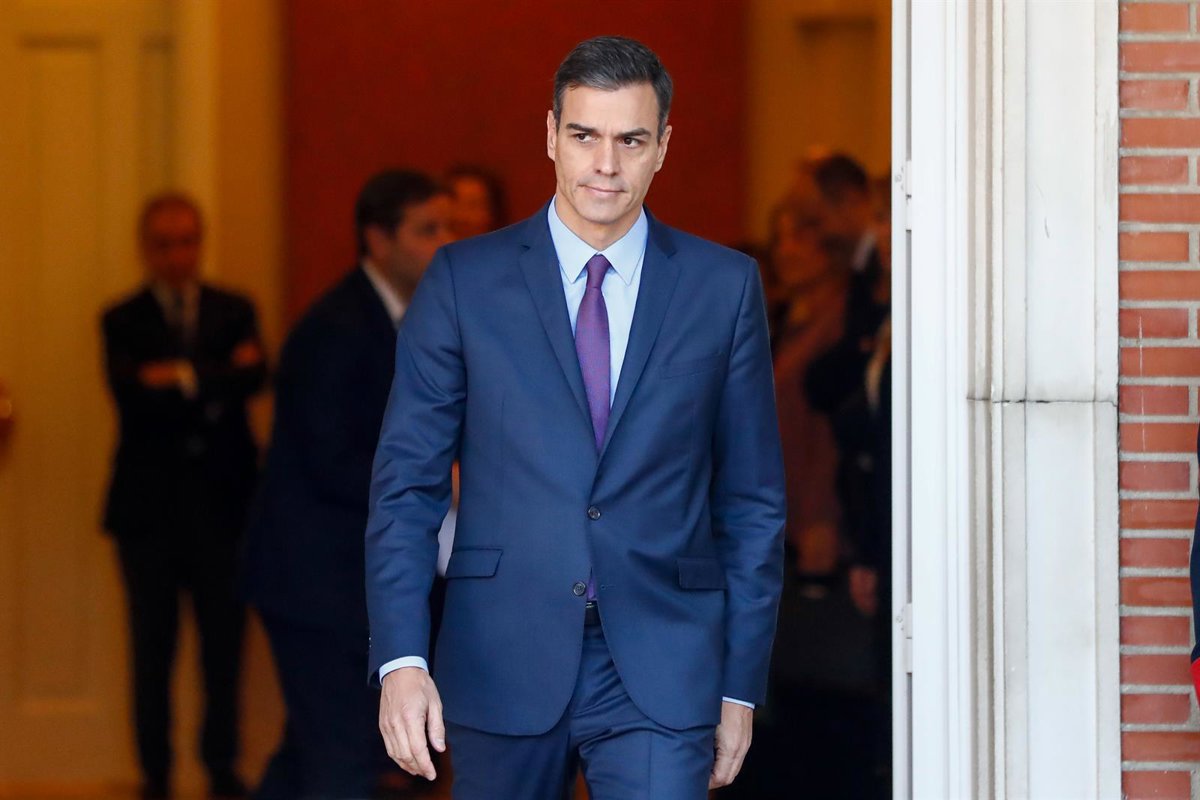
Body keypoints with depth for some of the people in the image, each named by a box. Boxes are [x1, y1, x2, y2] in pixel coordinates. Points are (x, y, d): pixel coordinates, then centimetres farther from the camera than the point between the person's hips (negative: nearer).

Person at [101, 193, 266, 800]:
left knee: (224, 642, 4)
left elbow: (254, 378, -10)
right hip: (150, 501, -1)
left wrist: (183, 379, -18)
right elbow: (133, 400, -13)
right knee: (153, 647, 3)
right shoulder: (122, 321, 4)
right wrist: (218, 383, -16)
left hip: (221, 499, 1)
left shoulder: (234, 311, 8)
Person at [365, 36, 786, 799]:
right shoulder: (464, 281, 3)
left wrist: (741, 684, 6)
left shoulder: (725, 287, 5)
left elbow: (754, 501, 9)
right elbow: (406, 484, 1)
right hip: (502, 672, 1)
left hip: (660, 678, 0)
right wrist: (401, 659, -11)